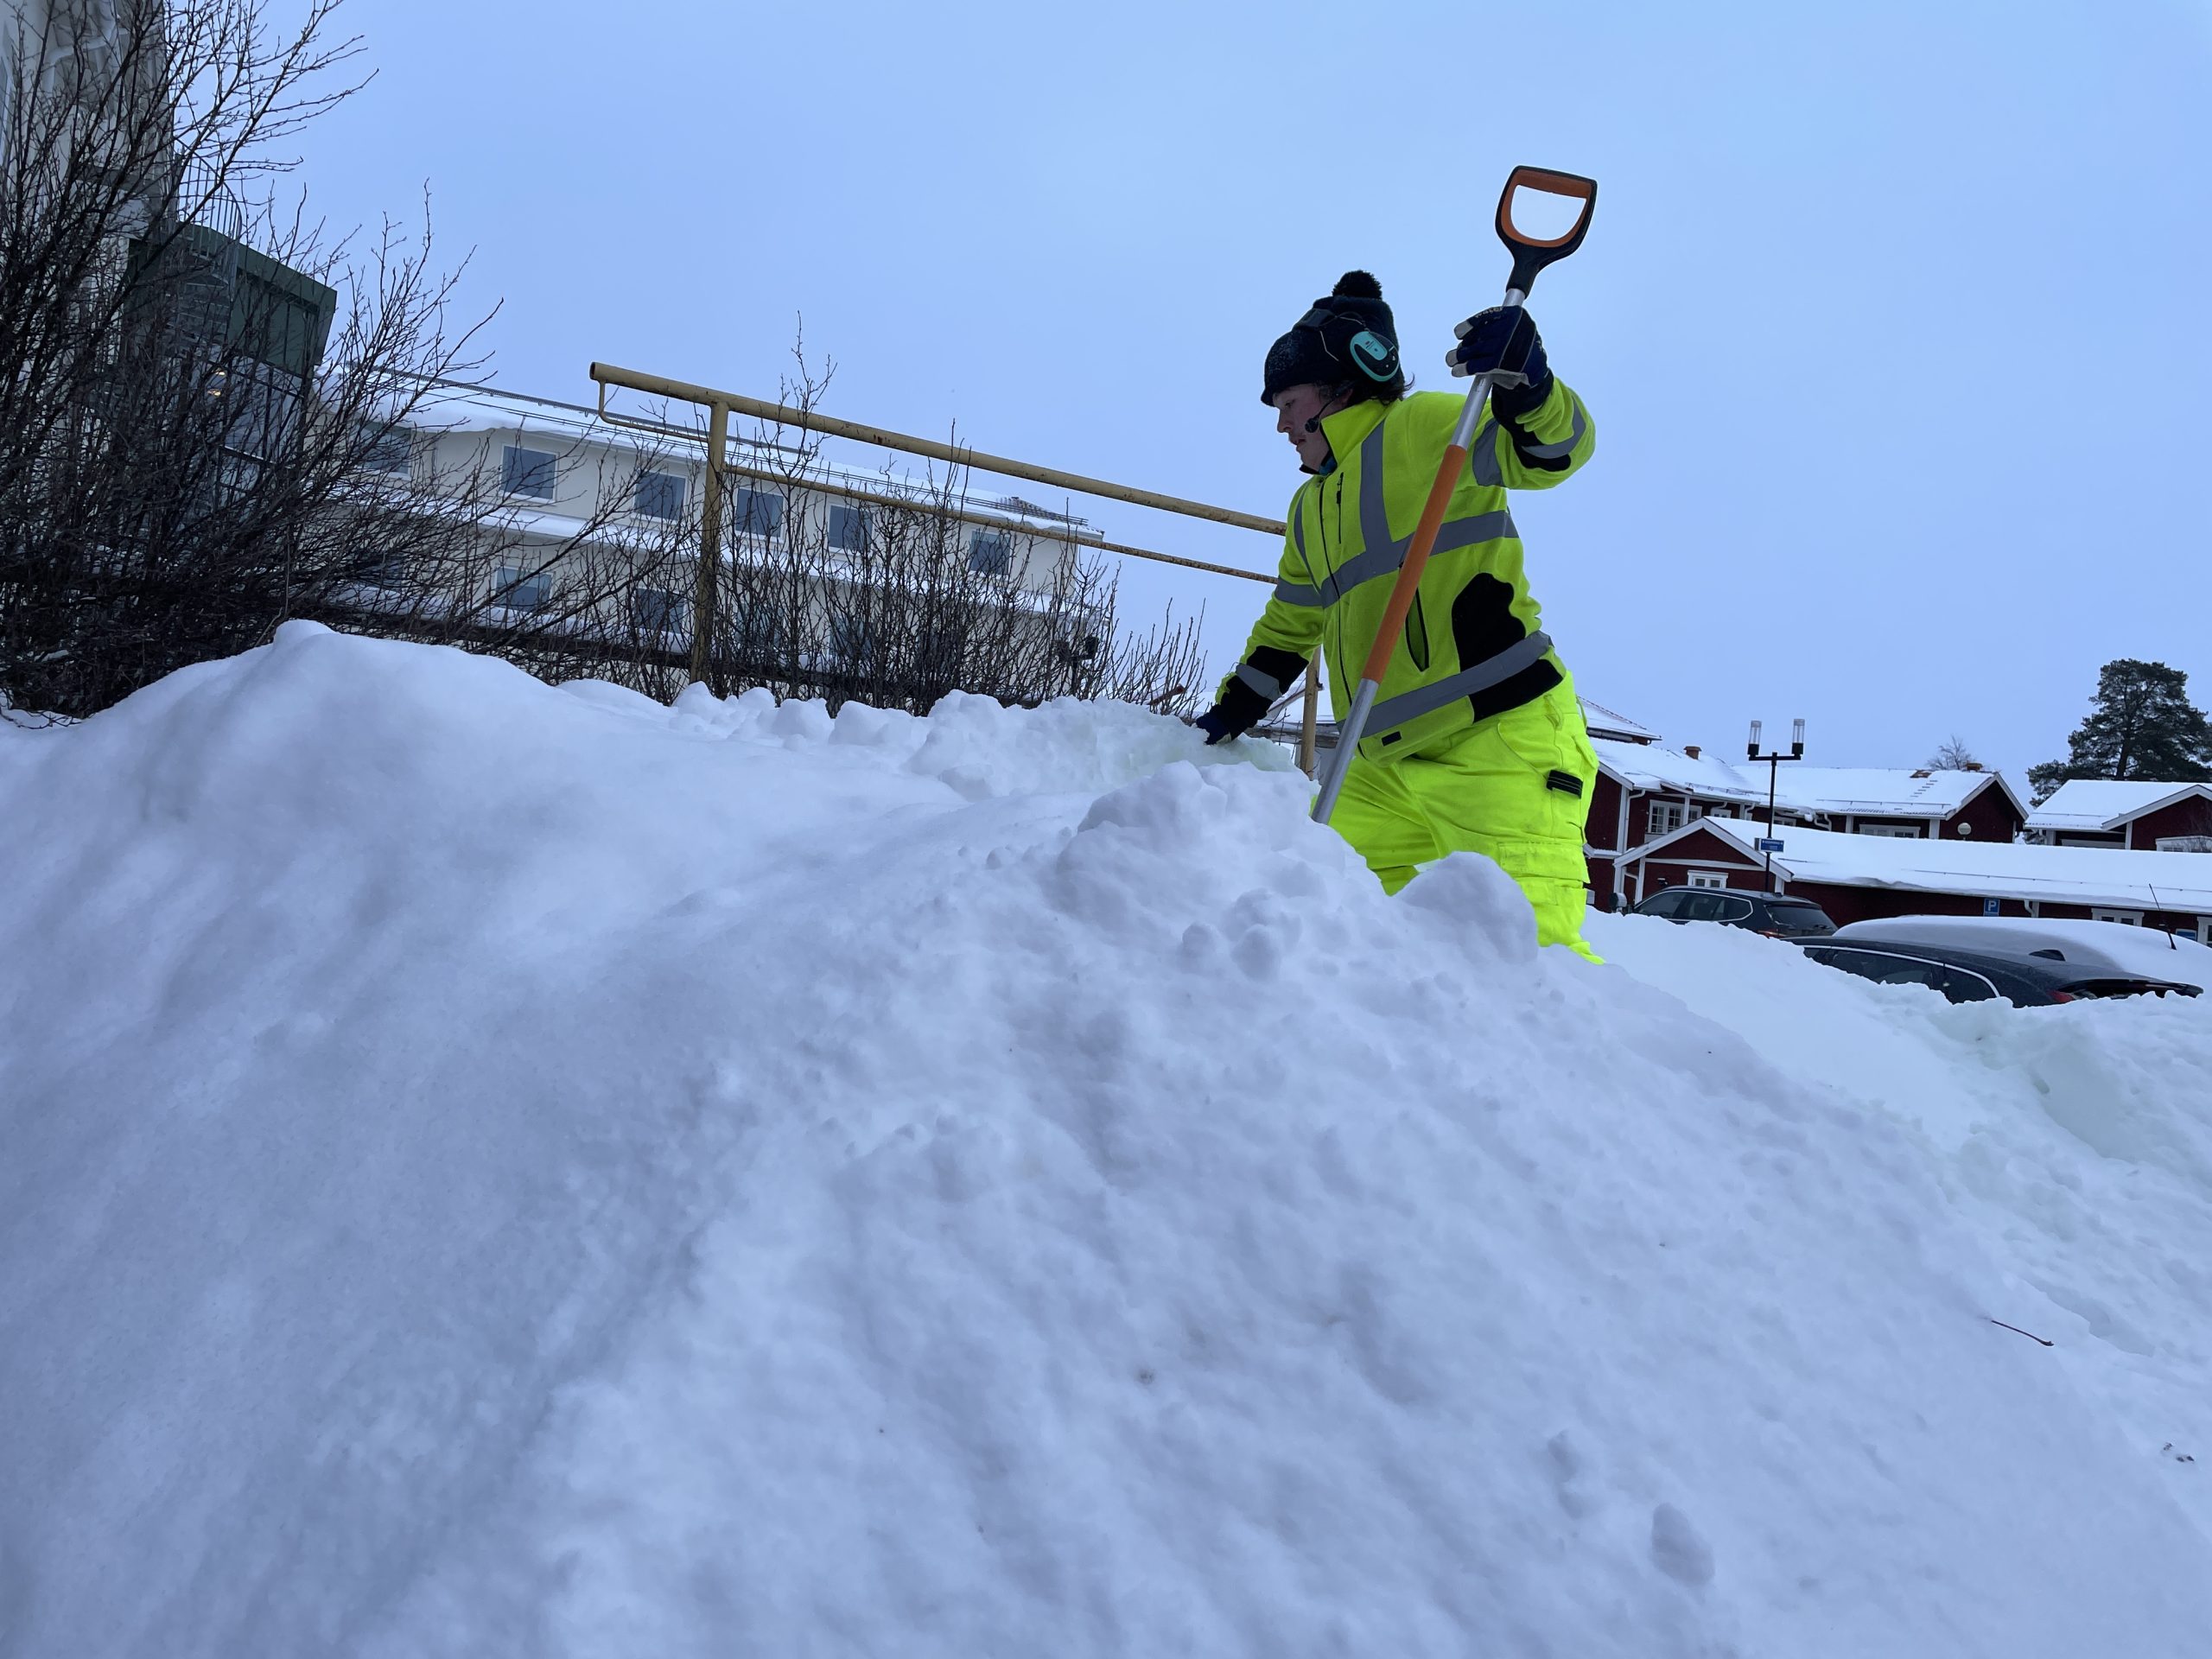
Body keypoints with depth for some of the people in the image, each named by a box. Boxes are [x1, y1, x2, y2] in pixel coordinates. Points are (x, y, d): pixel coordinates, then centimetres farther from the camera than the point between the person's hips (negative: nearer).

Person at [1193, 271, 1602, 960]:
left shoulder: (1423, 427, 0)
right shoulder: (1310, 507, 23)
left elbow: (1554, 451, -13)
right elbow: (1288, 627, 34)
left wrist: (1522, 380, -32)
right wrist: (1230, 712, 37)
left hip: (1502, 746, -8)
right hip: (1388, 769, 8)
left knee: (1532, 945, -18)